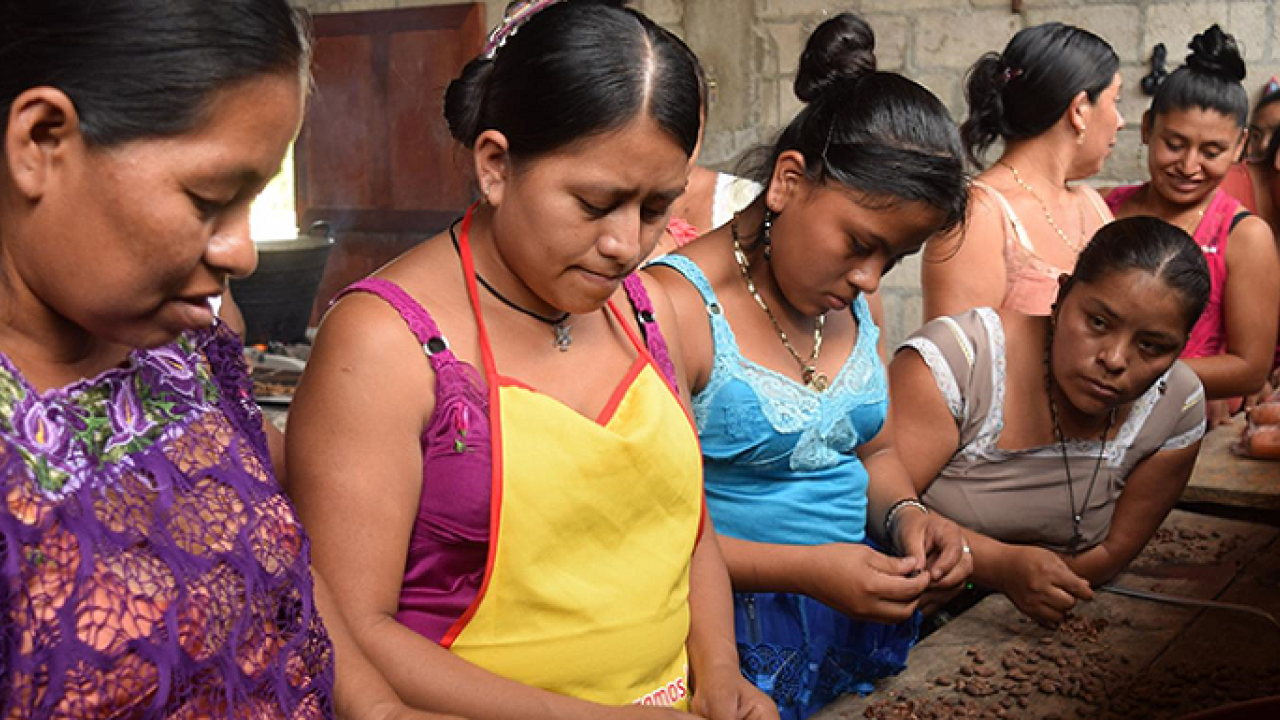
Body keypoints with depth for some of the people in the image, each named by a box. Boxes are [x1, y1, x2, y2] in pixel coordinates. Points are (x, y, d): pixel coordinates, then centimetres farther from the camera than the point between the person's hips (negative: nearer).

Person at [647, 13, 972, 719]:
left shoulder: (850, 300, 6)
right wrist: (805, 571, -25)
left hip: (857, 613, 7)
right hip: (737, 634, -7)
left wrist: (904, 515, -4)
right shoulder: (680, 306, -19)